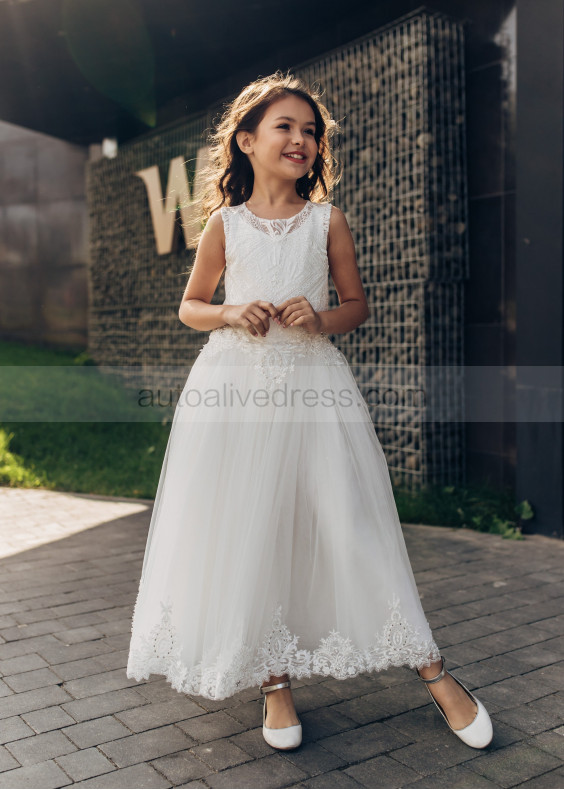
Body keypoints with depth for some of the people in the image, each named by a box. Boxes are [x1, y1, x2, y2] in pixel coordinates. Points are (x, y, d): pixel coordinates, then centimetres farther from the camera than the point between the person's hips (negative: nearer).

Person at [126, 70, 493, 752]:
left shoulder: (327, 221, 7)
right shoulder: (224, 223, 6)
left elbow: (357, 304, 12)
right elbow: (189, 306, 14)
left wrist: (322, 320, -9)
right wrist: (230, 314, -7)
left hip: (313, 385, 0)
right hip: (237, 387, 1)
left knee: (353, 528, -3)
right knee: (249, 535, 2)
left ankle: (434, 672, 11)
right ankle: (274, 679, 20)